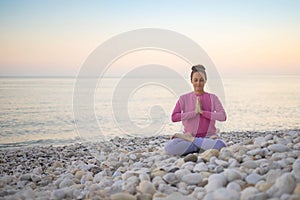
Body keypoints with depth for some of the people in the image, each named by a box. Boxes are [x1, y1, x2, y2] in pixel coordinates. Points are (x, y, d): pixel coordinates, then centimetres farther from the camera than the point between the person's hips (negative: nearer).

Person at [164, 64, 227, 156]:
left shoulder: (212, 98, 8)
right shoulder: (184, 98, 6)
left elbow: (223, 116, -6)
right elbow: (174, 117, -8)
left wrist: (202, 111, -12)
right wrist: (195, 112, -13)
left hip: (209, 136, 0)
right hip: (189, 134, 0)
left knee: (221, 145, -36)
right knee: (169, 147, -29)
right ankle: (202, 146, -14)